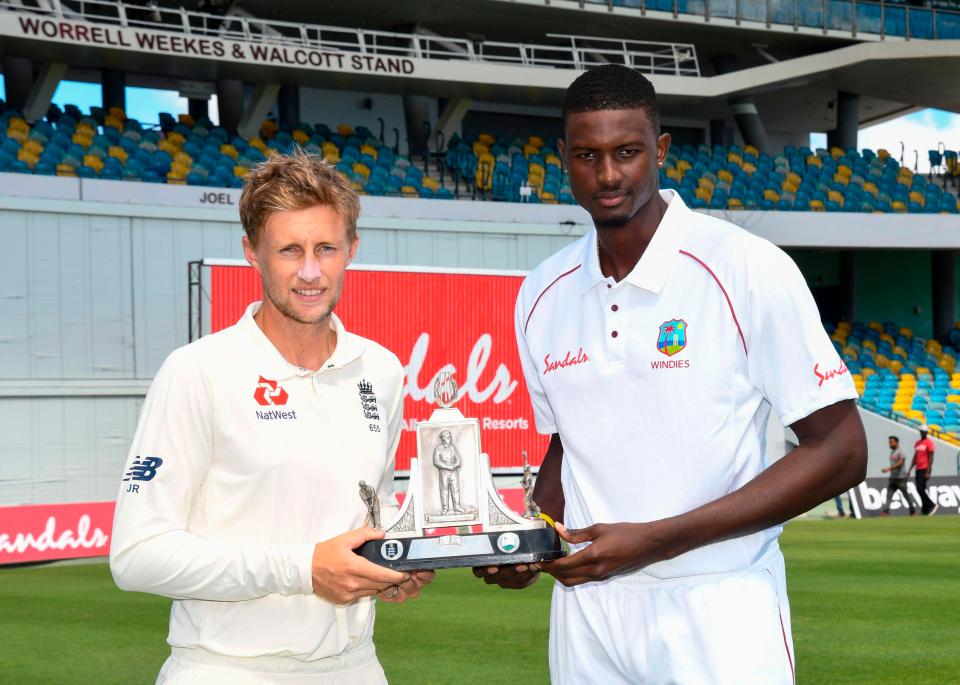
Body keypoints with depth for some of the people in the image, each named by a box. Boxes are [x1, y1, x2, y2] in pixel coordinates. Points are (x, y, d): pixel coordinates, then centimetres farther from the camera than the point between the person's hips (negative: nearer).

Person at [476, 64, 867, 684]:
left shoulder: (749, 271, -10)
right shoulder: (542, 296, 7)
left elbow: (840, 452, -11)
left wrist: (657, 539, -17)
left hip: (719, 612, -4)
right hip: (586, 605, 5)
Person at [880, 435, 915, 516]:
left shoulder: (900, 452, -11)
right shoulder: (892, 453, 15)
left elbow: (900, 464, -24)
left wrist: (889, 468, -34)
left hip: (901, 478, -8)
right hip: (892, 478, 8)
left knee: (906, 495, 2)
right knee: (888, 495, -5)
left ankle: (913, 511, 14)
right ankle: (885, 511, -14)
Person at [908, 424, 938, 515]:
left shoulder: (929, 443, -7)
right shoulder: (917, 443, 16)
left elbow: (931, 458, -12)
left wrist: (928, 472, -18)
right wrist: (909, 470, 15)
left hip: (925, 469, -8)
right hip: (918, 469, 8)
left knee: (920, 488, -16)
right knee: (920, 489, 5)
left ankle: (932, 505, -7)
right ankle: (925, 509, 8)